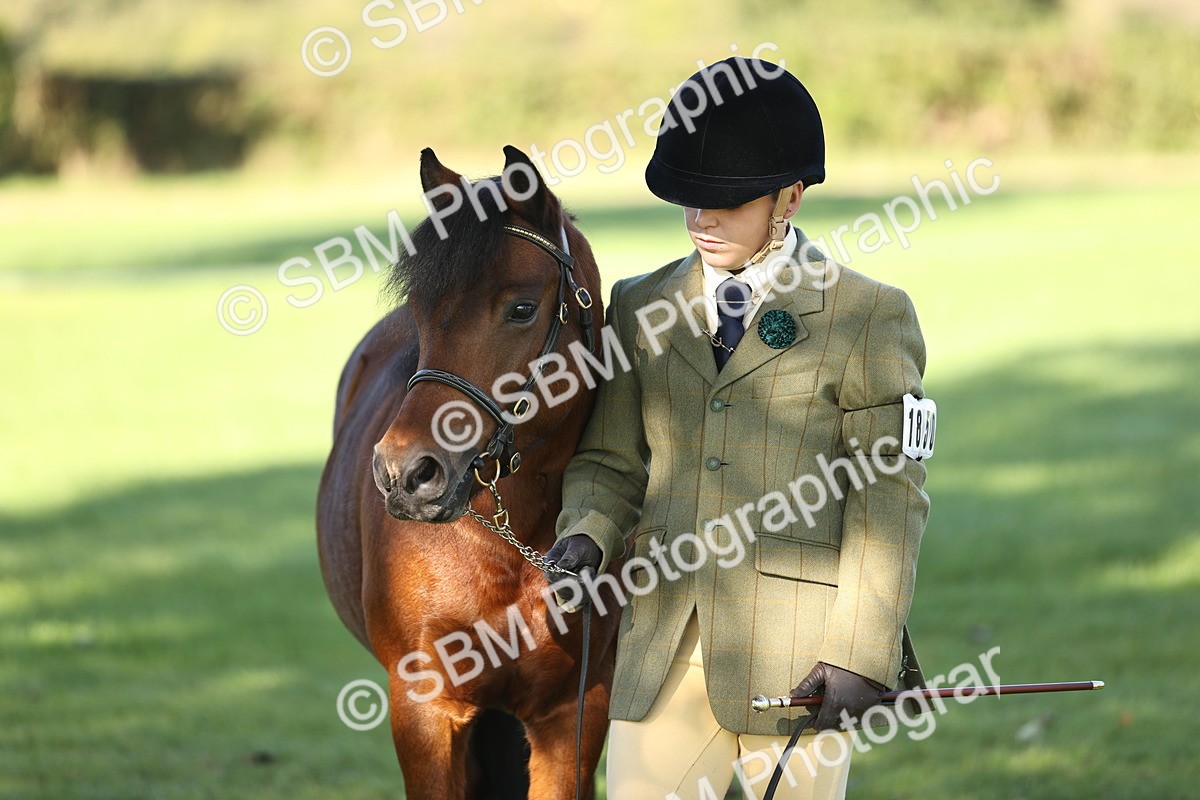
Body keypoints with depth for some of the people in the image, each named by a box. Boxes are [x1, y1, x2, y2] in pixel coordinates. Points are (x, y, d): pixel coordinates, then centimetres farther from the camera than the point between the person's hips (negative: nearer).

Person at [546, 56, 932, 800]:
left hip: (796, 655, -4)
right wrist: (586, 537, -8)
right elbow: (611, 461, 15)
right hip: (664, 648, 4)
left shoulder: (869, 318, -2)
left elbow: (889, 501, -4)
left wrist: (858, 655, -12)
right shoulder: (643, 309, 12)